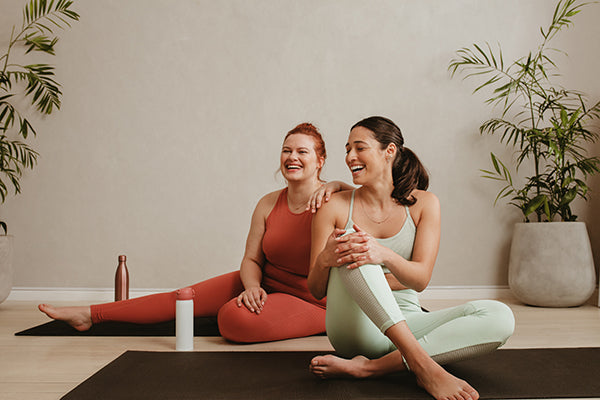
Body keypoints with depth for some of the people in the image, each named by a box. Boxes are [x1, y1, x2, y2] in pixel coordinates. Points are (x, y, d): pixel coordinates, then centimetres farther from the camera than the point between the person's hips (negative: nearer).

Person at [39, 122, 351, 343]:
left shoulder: (328, 200, -14)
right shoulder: (268, 204, 0)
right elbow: (251, 259, 0)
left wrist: (333, 185, -31)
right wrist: (252, 286, -21)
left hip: (308, 298, -5)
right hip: (264, 283, 6)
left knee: (235, 318, -32)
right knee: (187, 298, -1)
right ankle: (90, 314, 8)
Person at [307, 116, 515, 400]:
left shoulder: (423, 204, 3)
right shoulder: (335, 208, 1)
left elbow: (421, 278, -9)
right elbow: (316, 291, 0)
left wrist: (384, 255, -31)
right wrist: (324, 260, -24)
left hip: (406, 321, 2)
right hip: (353, 324, -1)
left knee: (499, 317, -22)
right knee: (351, 248, -28)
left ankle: (369, 367, -30)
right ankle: (420, 363, -36)